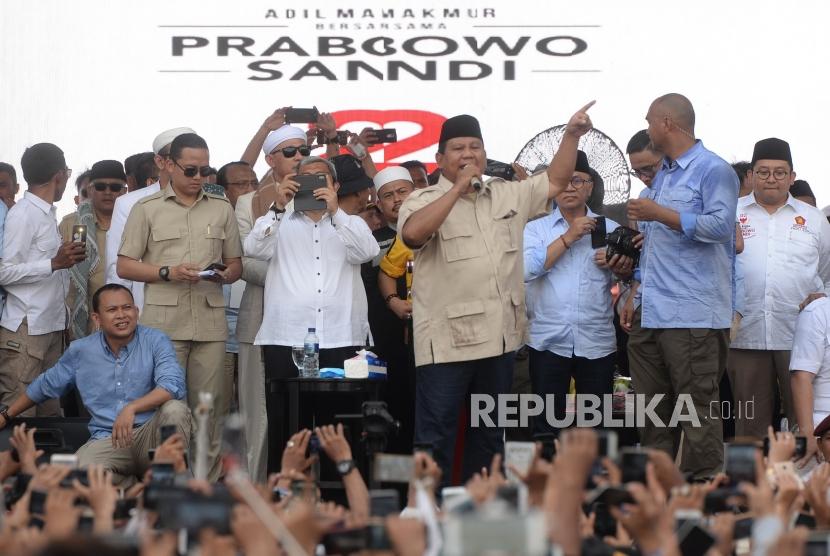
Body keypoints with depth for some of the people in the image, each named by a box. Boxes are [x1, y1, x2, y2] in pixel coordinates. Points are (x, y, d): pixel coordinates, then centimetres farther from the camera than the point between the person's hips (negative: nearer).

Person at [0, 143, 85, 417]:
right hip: (25, 330, -9)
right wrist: (55, 263, -20)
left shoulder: (47, 213, 15)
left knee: (50, 411, 6)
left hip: (51, 327, 9)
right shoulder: (23, 214, -10)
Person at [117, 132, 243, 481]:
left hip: (210, 321, 2)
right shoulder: (146, 210, 6)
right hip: (164, 322, -2)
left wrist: (226, 275, -5)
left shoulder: (222, 209, 14)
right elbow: (125, 266, 4)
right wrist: (168, 273, -10)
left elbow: (236, 263, 18)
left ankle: (207, 482, 6)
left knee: (210, 406, 1)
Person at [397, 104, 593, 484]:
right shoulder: (424, 200, -4)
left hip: (500, 338, 6)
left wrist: (571, 136, 8)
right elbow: (412, 233, -25)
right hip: (448, 341, -6)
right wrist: (459, 187, -19)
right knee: (436, 436, -4)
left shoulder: (508, 195, 13)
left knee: (490, 434, 15)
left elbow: (554, 182, 21)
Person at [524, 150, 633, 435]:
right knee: (548, 423, 0)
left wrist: (618, 266, -15)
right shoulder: (535, 228, 7)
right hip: (548, 342, -1)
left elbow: (631, 272, 8)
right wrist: (569, 238, -11)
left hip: (597, 343, 1)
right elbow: (527, 269, -11)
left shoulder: (609, 228, 10)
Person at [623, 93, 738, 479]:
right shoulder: (662, 175, 21)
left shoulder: (713, 170, -6)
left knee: (697, 405, -8)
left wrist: (661, 215, -18)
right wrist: (637, 296, 22)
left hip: (693, 314, -9)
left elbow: (720, 225, -20)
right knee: (651, 407, 11)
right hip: (651, 313, 9)